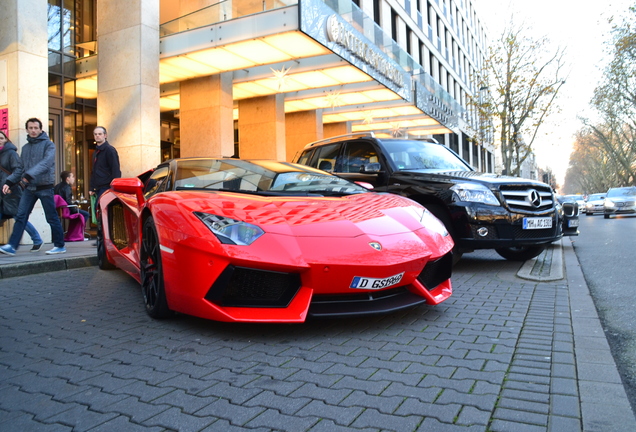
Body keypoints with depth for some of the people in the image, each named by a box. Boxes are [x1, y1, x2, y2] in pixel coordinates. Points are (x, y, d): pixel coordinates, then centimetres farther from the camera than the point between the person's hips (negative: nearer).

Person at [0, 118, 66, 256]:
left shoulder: (48, 144, -3)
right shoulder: (25, 147, 15)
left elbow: (46, 162, -19)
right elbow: (21, 168, 16)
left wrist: (30, 174, -31)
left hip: (45, 187, -5)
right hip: (29, 188, 5)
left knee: (52, 218, 1)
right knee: (20, 216, -2)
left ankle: (60, 246, 11)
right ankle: (12, 246, -2)